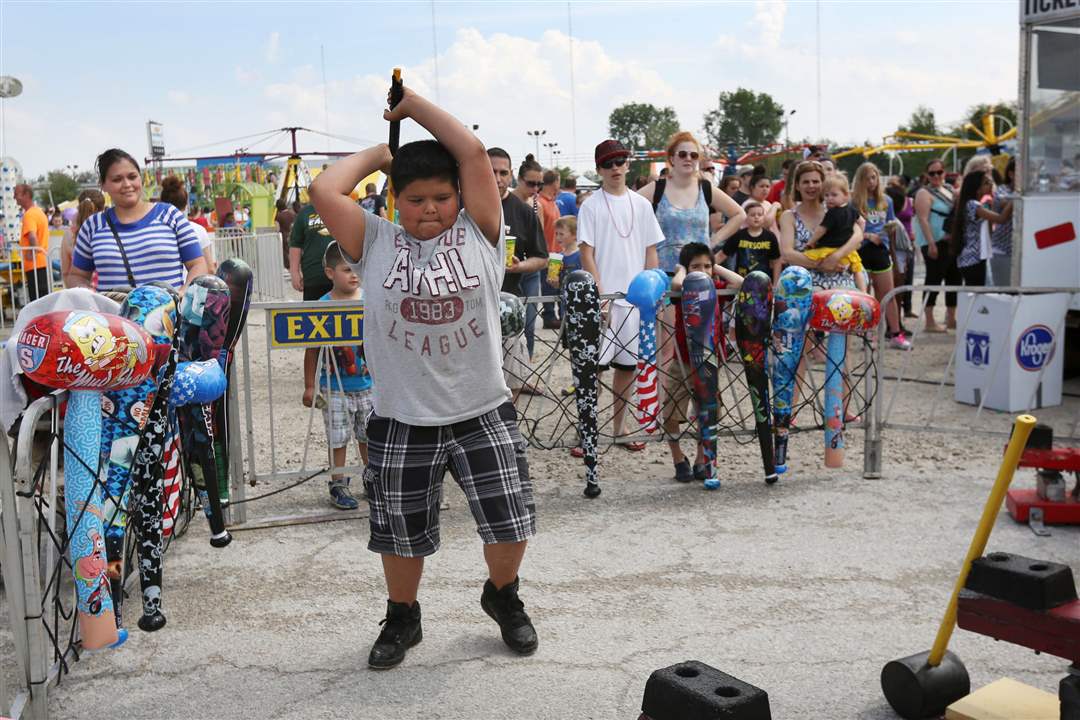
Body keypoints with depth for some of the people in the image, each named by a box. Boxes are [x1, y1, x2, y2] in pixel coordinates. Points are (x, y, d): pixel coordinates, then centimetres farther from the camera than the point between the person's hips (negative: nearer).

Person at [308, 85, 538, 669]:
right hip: (402, 420, 0)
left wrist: (414, 104, 1)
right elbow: (323, 190, -11)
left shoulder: (478, 233, 0)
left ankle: (503, 599, 36)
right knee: (401, 533, 13)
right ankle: (401, 619, 40)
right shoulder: (375, 242, 1)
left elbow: (474, 153, -9)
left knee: (510, 522, 5)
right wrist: (378, 153, 4)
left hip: (482, 411, 0)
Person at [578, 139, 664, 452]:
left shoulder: (641, 204, 9)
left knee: (627, 365, 10)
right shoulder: (591, 206, -2)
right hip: (604, 297, -4)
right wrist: (600, 296, -13)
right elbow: (587, 255, -6)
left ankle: (618, 430, 22)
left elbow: (651, 252, 11)